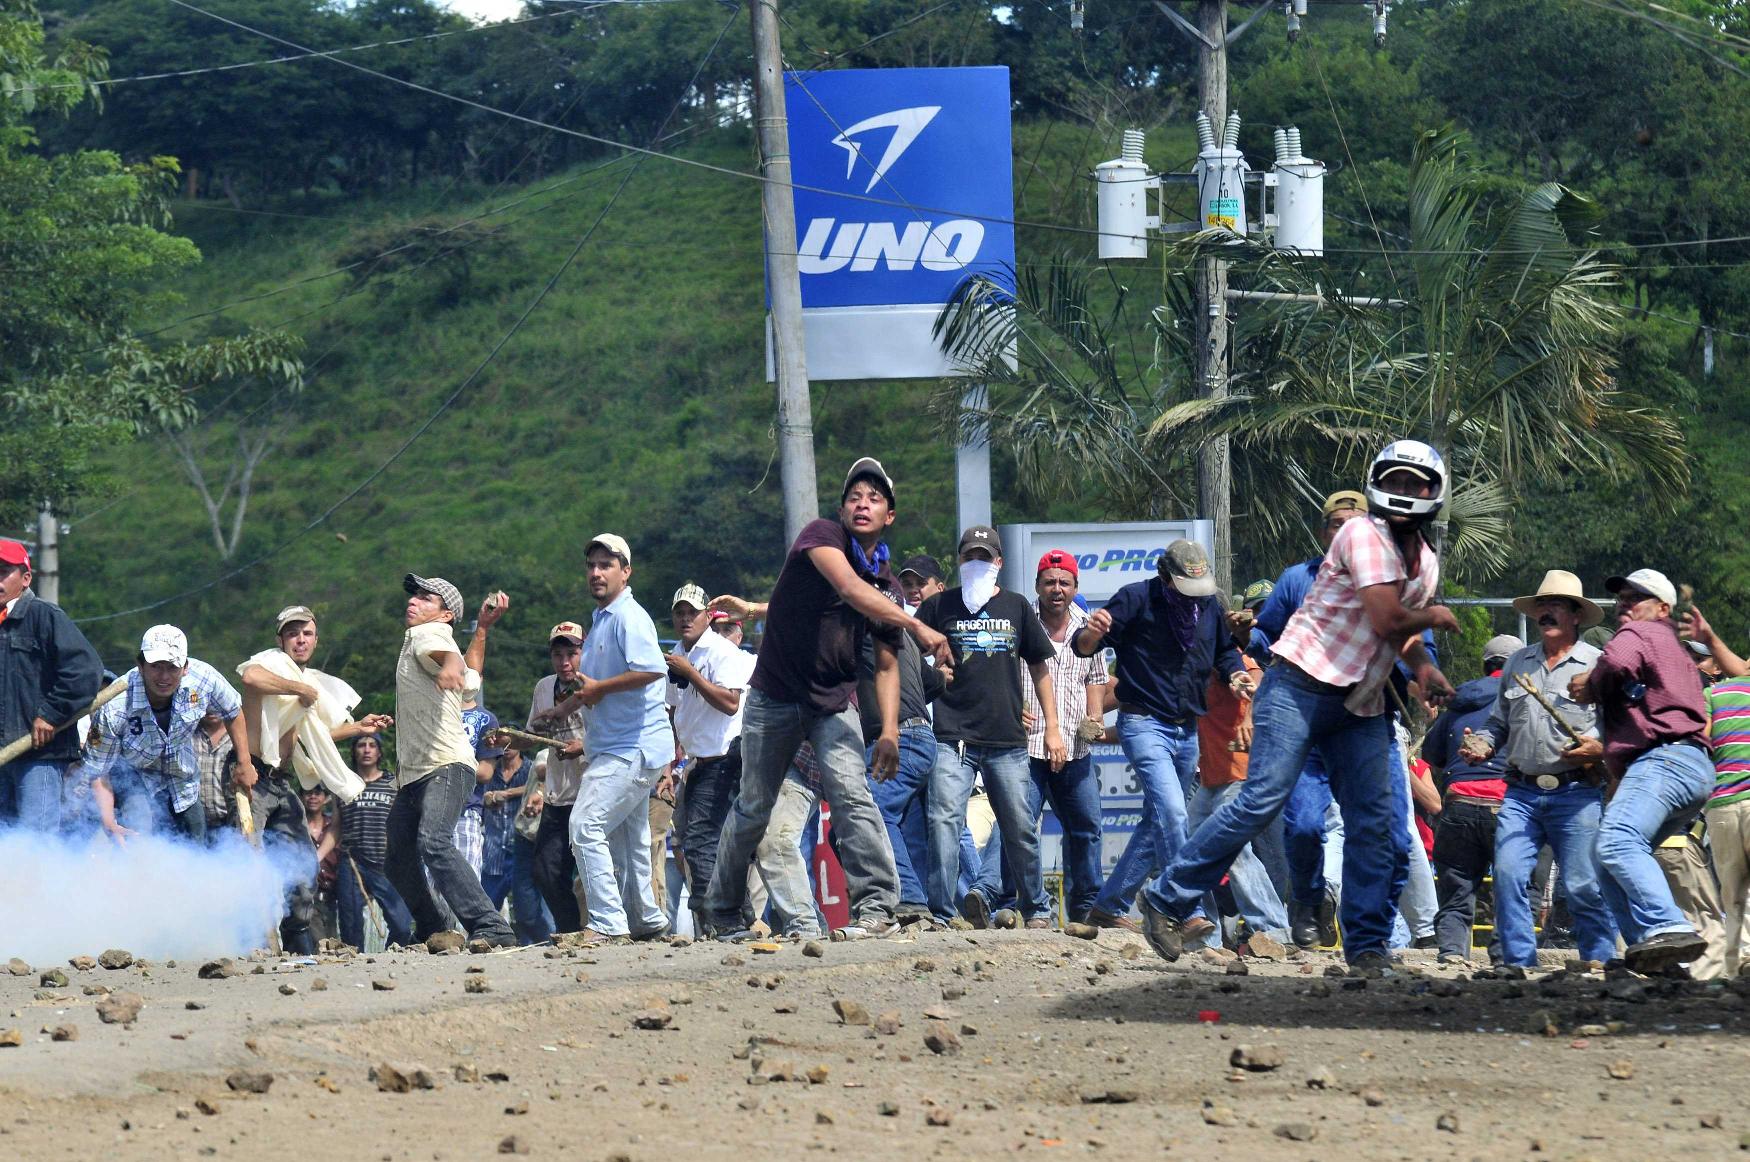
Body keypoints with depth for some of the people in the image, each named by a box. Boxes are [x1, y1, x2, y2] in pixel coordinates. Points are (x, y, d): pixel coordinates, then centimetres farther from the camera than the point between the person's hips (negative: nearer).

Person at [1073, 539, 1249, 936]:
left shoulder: (1210, 606, 7)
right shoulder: (1136, 599, -10)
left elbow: (1225, 650, 25)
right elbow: (1084, 647, -11)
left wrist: (1234, 674, 2)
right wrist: (1092, 633, -35)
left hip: (1187, 731, 7)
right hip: (1144, 723, -7)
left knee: (1158, 823, 11)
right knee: (1171, 813, -21)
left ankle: (1109, 906, 21)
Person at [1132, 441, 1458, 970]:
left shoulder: (1426, 562, 14)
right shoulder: (1364, 535, -13)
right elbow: (1386, 620, -21)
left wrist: (1424, 666, 4)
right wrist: (1434, 618, -1)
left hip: (1361, 705, 8)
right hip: (1302, 686, -8)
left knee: (1375, 821, 2)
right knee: (1262, 799, -16)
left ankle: (1367, 944, 9)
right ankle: (1168, 900, -8)